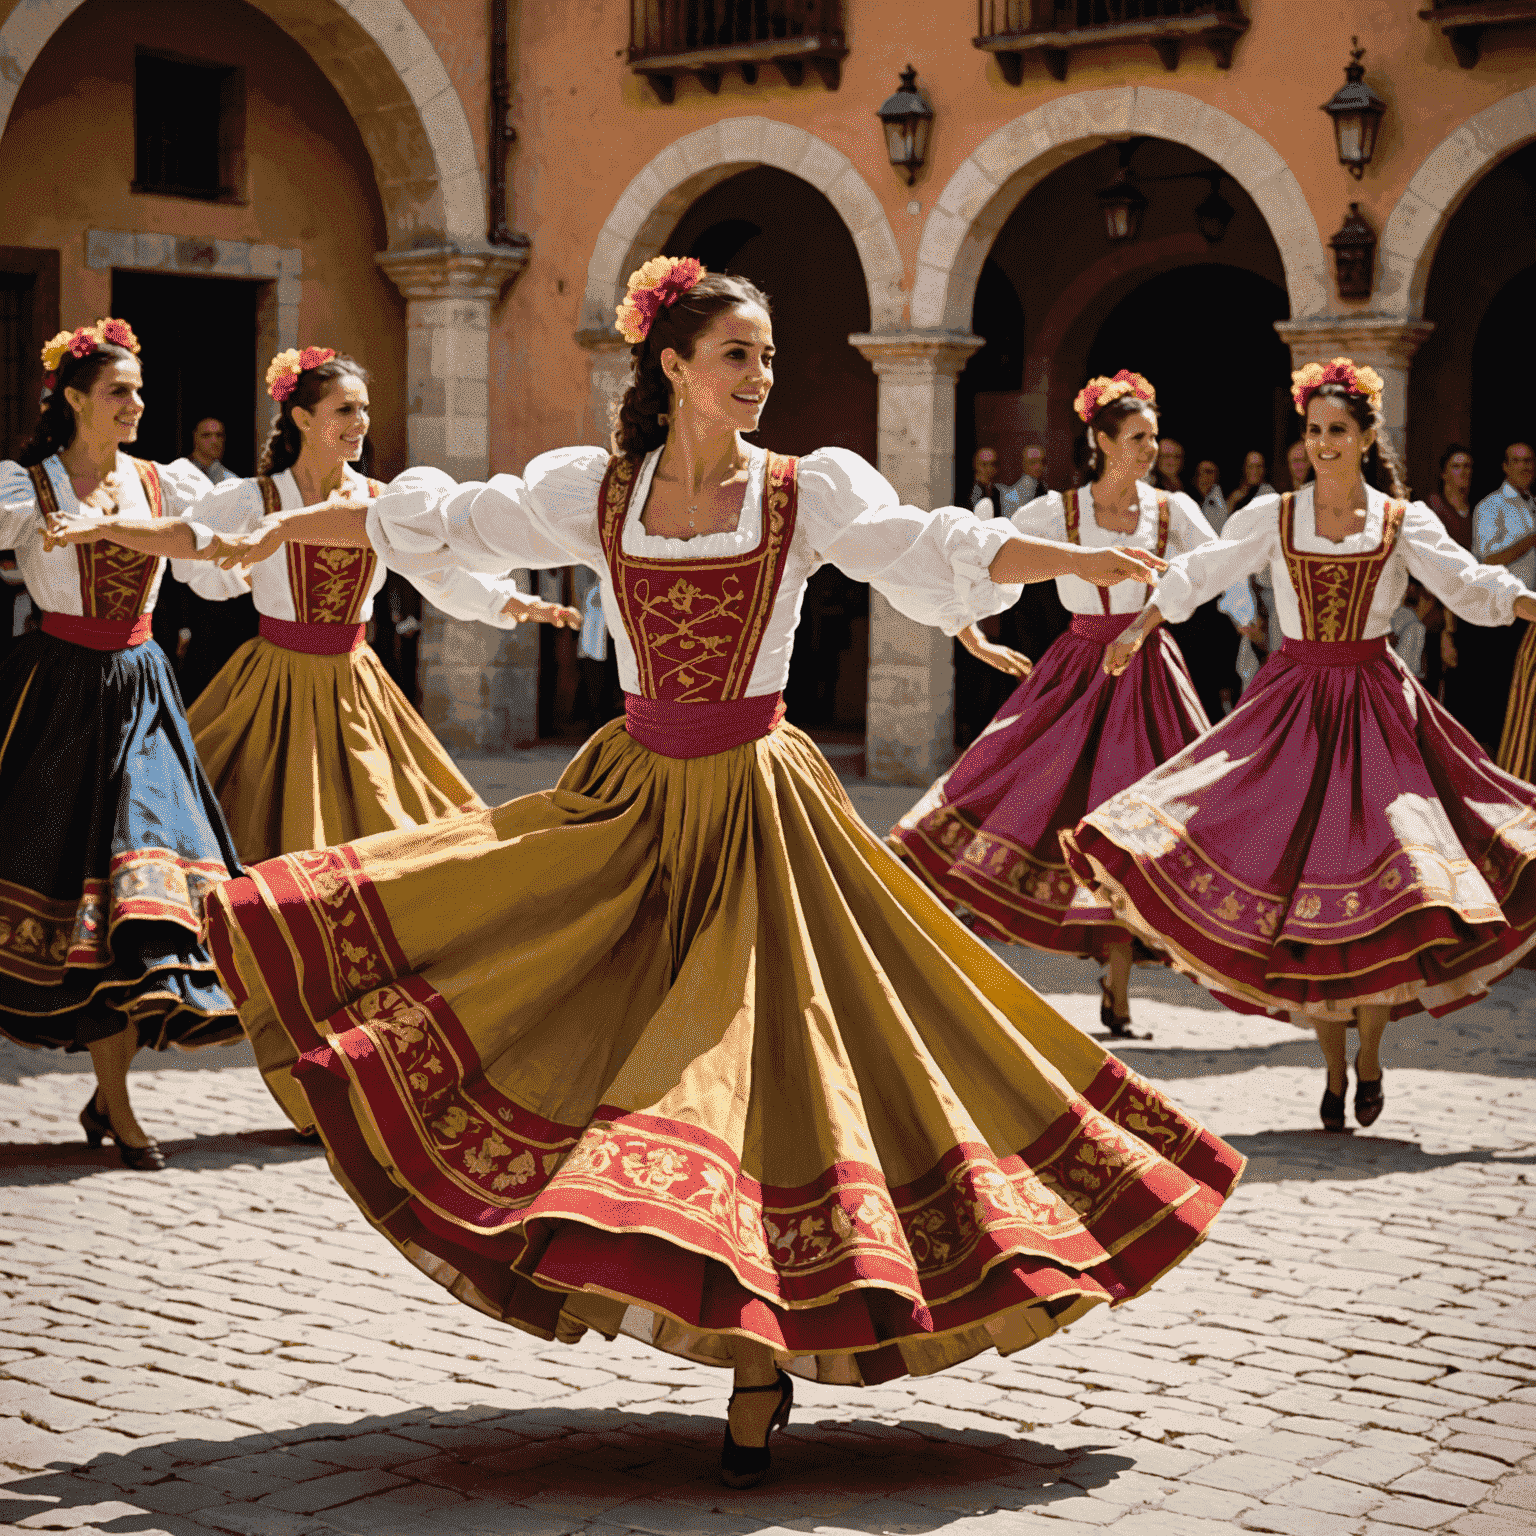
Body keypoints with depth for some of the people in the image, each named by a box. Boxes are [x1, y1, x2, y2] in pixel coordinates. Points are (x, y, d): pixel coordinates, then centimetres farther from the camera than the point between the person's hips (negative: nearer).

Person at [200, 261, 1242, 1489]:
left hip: (756, 808, -3)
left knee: (757, 1062, -5)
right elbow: (437, 520, 12)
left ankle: (763, 1367, 8)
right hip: (633, 795, 4)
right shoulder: (594, 490, 3)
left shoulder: (809, 491, -3)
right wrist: (278, 532, 20)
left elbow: (939, 551, -13)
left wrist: (1082, 561, -27)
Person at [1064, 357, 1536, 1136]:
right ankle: (1333, 1069, 12)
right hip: (1293, 703, 1)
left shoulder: (1404, 521, 1)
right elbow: (1197, 574, 8)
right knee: (1300, 889, -1)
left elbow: (1471, 586, -8)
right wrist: (1138, 630, 0)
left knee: (1381, 884, -9)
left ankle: (1369, 1055, 13)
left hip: (1376, 706, -1)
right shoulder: (1273, 516, 3)